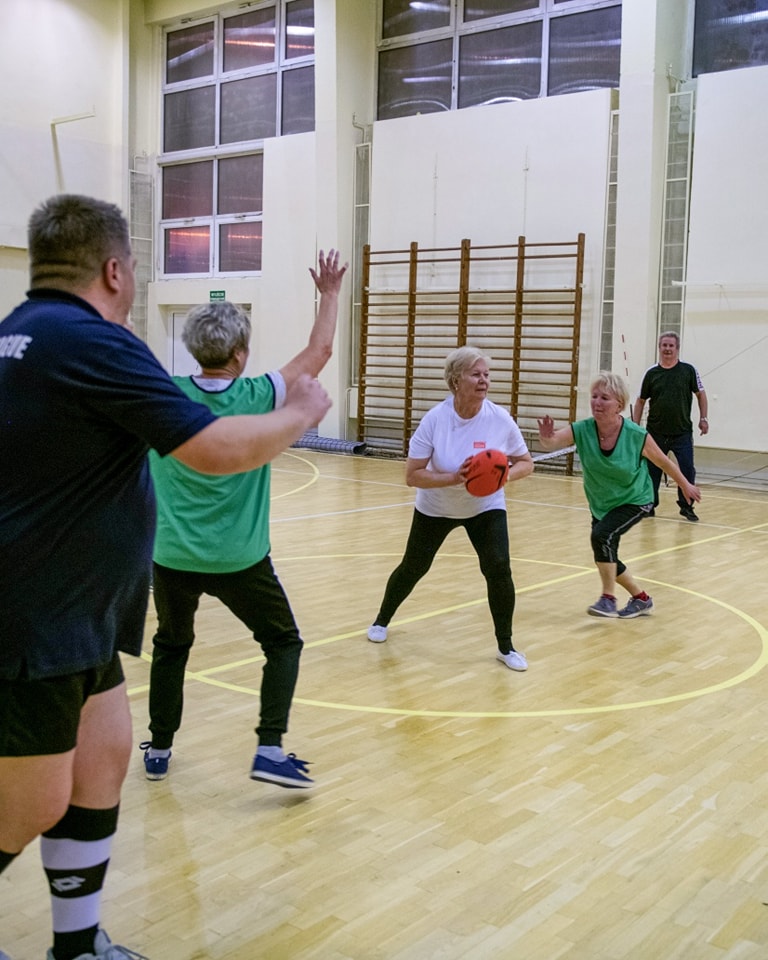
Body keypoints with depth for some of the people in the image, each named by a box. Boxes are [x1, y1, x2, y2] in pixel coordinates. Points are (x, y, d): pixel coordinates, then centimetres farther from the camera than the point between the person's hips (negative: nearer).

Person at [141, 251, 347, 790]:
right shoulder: (258, 397, -9)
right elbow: (319, 352, 3)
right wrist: (331, 295, 16)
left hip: (172, 556, 3)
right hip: (239, 560, -2)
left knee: (172, 646, 24)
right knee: (284, 643, 15)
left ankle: (159, 750, 29)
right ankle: (271, 750, 4)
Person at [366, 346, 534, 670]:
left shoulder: (500, 419, -20)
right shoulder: (435, 419, -24)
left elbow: (526, 463, -8)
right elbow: (412, 475, -23)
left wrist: (504, 475, -29)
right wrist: (453, 478, -36)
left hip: (485, 507, 0)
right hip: (435, 508, 0)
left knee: (498, 569, -18)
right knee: (413, 568, 14)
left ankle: (506, 647, 1)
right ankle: (382, 619, 43)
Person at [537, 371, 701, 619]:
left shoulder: (637, 436, -26)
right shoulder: (581, 430, -22)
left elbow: (663, 462, -8)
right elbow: (553, 442, -39)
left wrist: (685, 485, 6)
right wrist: (546, 438, -63)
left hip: (635, 501, -5)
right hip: (601, 505, 5)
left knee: (602, 535, -28)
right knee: (605, 557, 13)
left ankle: (608, 599, -13)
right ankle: (641, 599, 36)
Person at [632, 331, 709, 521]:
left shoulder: (688, 370, -1)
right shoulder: (651, 373, 2)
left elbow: (700, 394, 8)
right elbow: (641, 400, 8)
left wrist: (703, 418, 2)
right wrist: (635, 425, 3)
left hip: (682, 432, -1)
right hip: (655, 432, 1)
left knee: (687, 470, -5)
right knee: (652, 470, 6)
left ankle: (686, 506, 9)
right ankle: (650, 504, 19)